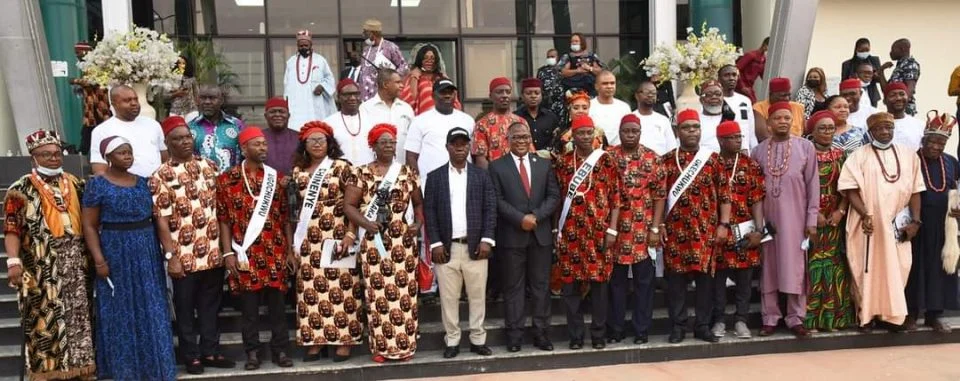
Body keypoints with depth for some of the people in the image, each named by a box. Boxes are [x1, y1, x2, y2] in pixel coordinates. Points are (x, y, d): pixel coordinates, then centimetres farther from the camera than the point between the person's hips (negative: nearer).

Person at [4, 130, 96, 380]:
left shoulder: (75, 184, 12)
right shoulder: (21, 190, -1)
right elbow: (12, 229, -8)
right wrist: (14, 261, -20)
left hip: (76, 265, 4)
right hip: (42, 269, -4)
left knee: (78, 317, 7)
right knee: (45, 321, 1)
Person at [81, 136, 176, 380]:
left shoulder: (142, 182, 9)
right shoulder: (98, 184, -5)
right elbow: (89, 226, -7)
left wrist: (162, 249, 9)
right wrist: (99, 259, -14)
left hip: (147, 253, 4)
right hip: (116, 252, -4)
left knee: (151, 310, 8)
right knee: (121, 311, 5)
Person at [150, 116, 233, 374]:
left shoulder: (209, 166, 7)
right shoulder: (161, 176, -6)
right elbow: (161, 221, -8)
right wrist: (171, 256, -13)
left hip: (213, 253, 4)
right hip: (184, 256, -4)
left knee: (210, 305, 13)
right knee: (185, 308, 8)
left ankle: (210, 351, 25)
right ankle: (191, 356, 20)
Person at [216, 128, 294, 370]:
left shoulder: (277, 177, 7)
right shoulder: (226, 179, 1)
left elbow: (285, 217, 8)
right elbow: (223, 219, 1)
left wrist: (291, 250, 5)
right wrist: (228, 253, -6)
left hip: (275, 253, 2)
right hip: (245, 254, -2)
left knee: (277, 303, 6)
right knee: (249, 305, 4)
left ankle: (280, 350, 15)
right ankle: (252, 351, 15)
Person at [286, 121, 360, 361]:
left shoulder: (341, 167, 0)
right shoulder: (298, 172, 11)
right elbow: (294, 209, 14)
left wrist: (350, 235, -12)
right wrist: (294, 242, 10)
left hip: (336, 238, -3)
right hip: (308, 241, 4)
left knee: (340, 287, -2)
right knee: (310, 289, 4)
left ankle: (344, 340, 4)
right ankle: (314, 341, 11)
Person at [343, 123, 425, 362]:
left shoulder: (408, 173, 10)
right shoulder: (361, 173, 3)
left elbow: (418, 203, 15)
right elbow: (348, 205, 0)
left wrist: (418, 223, -3)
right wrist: (366, 223, -15)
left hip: (403, 241, 2)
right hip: (373, 242, -2)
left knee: (404, 291, 1)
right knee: (377, 292, -1)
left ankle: (404, 345, 10)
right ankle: (381, 347, 8)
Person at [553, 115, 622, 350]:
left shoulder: (607, 161, 3)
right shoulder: (562, 162, 5)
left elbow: (616, 199, 2)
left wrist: (612, 230, -5)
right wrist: (556, 229, 2)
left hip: (599, 232, -1)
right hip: (570, 233, 1)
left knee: (599, 282, 4)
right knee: (571, 283, 4)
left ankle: (599, 334, 15)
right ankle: (575, 335, 14)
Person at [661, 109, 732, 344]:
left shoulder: (713, 160, 6)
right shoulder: (666, 161, 5)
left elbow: (724, 195, 5)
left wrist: (724, 224, -2)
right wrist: (659, 225, -2)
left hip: (706, 230, 1)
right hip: (675, 230, 0)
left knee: (705, 277, 4)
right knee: (675, 278, 2)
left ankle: (703, 326, 14)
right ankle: (677, 326, 11)